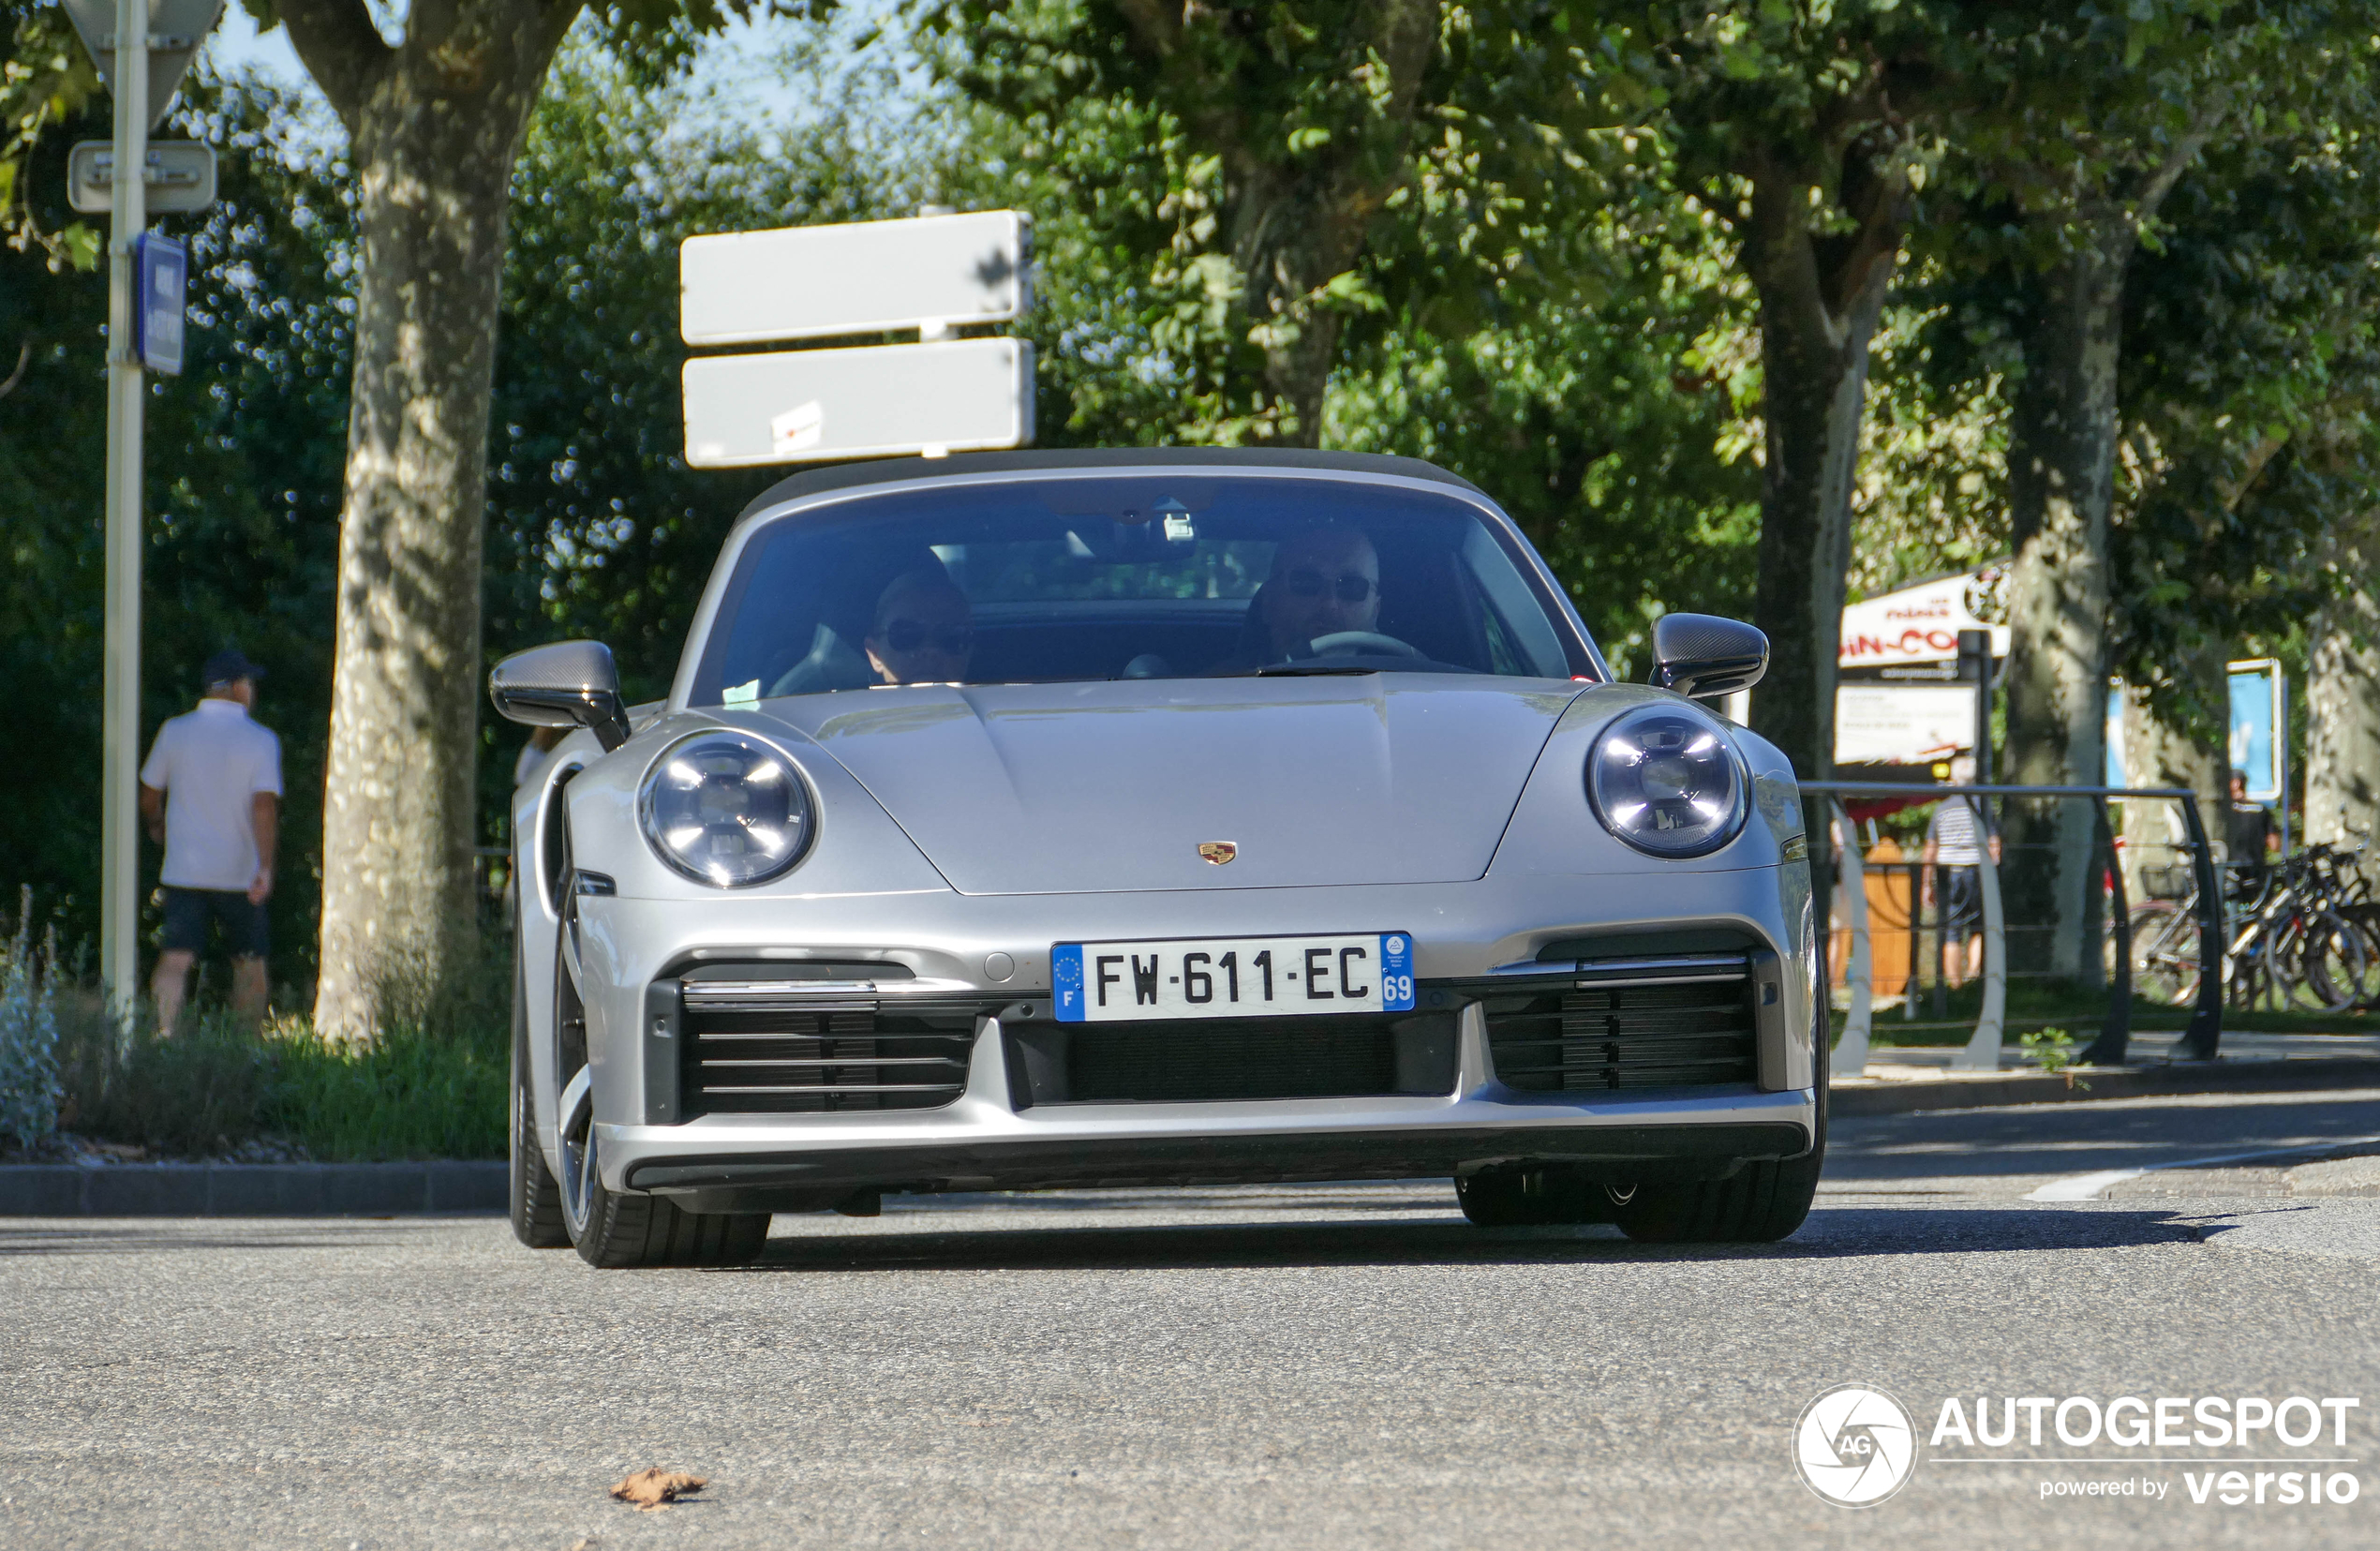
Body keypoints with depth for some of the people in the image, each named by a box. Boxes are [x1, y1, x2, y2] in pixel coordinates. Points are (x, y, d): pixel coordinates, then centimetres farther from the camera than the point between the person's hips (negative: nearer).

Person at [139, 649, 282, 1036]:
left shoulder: (175, 732, 2)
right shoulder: (260, 740, -6)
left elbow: (149, 791, 14)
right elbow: (264, 804, -16)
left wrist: (155, 826, 34)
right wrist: (265, 866, -19)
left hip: (183, 869, 2)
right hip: (238, 873, -2)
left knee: (175, 959, -5)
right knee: (248, 960, 12)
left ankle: (165, 1032, -22)